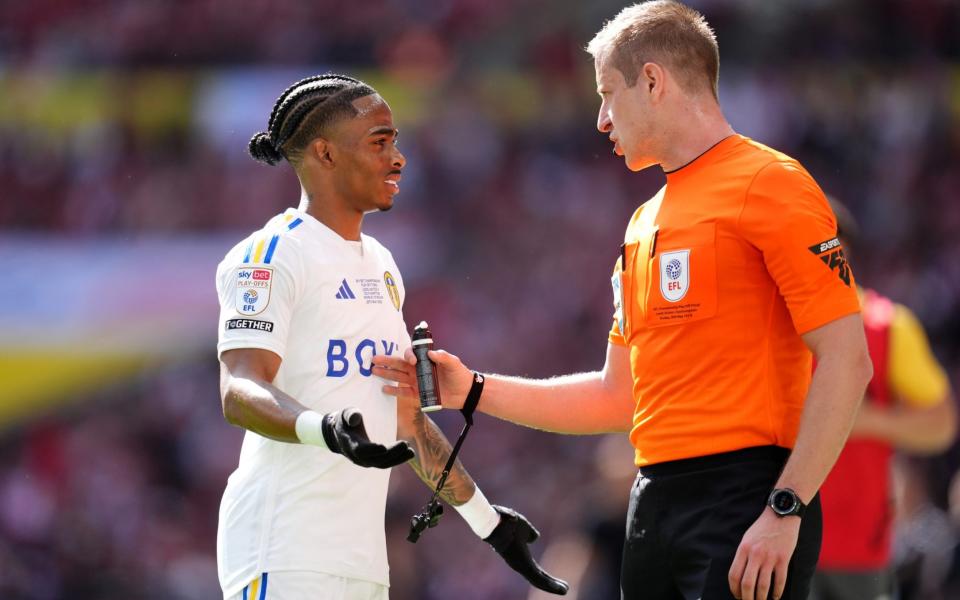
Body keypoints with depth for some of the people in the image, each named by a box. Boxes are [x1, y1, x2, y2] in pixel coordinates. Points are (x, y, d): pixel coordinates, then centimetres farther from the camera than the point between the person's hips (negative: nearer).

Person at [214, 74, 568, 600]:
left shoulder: (381, 265, 21)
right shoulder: (271, 255, -7)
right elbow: (238, 391, -18)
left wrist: (483, 518, 27)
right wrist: (324, 430, -36)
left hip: (362, 557, 8)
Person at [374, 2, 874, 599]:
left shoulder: (769, 183, -6)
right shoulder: (646, 221, 20)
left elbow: (846, 361, -13)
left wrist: (785, 509, -19)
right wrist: (473, 390, 19)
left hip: (745, 503, -8)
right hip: (654, 504, 8)